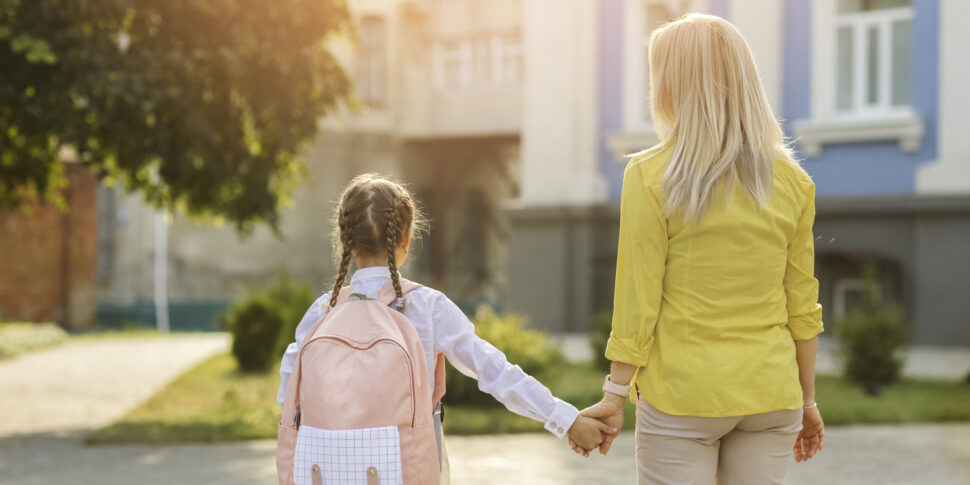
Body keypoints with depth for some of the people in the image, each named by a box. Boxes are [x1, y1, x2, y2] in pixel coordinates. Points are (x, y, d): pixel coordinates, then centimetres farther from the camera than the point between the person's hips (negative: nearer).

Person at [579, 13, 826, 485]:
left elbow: (637, 301, -9)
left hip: (681, 395, -3)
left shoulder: (650, 176, -10)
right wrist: (807, 398, 15)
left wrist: (615, 394, -1)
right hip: (769, 394, 4)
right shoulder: (791, 180, 1)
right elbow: (802, 307, 5)